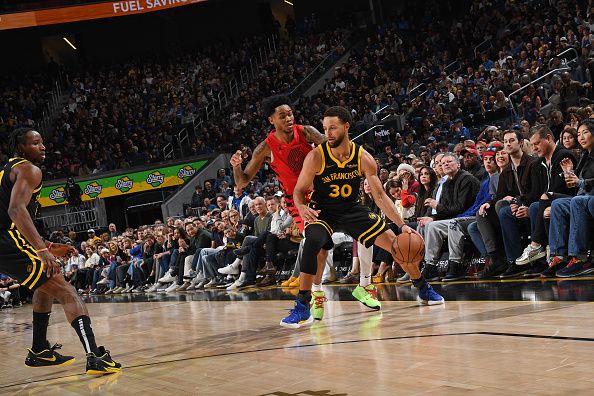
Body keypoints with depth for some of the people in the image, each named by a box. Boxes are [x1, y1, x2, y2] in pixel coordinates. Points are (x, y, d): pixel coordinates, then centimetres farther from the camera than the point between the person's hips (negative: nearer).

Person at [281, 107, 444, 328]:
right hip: (323, 212, -3)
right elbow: (299, 190, -11)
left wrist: (402, 225, -14)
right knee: (313, 242, -36)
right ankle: (302, 307, -29)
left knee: (397, 244, -1)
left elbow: (380, 196, -7)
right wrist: (301, 208, -35)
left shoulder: (364, 158, -13)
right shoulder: (316, 157, -19)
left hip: (352, 209, 3)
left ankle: (424, 290, 24)